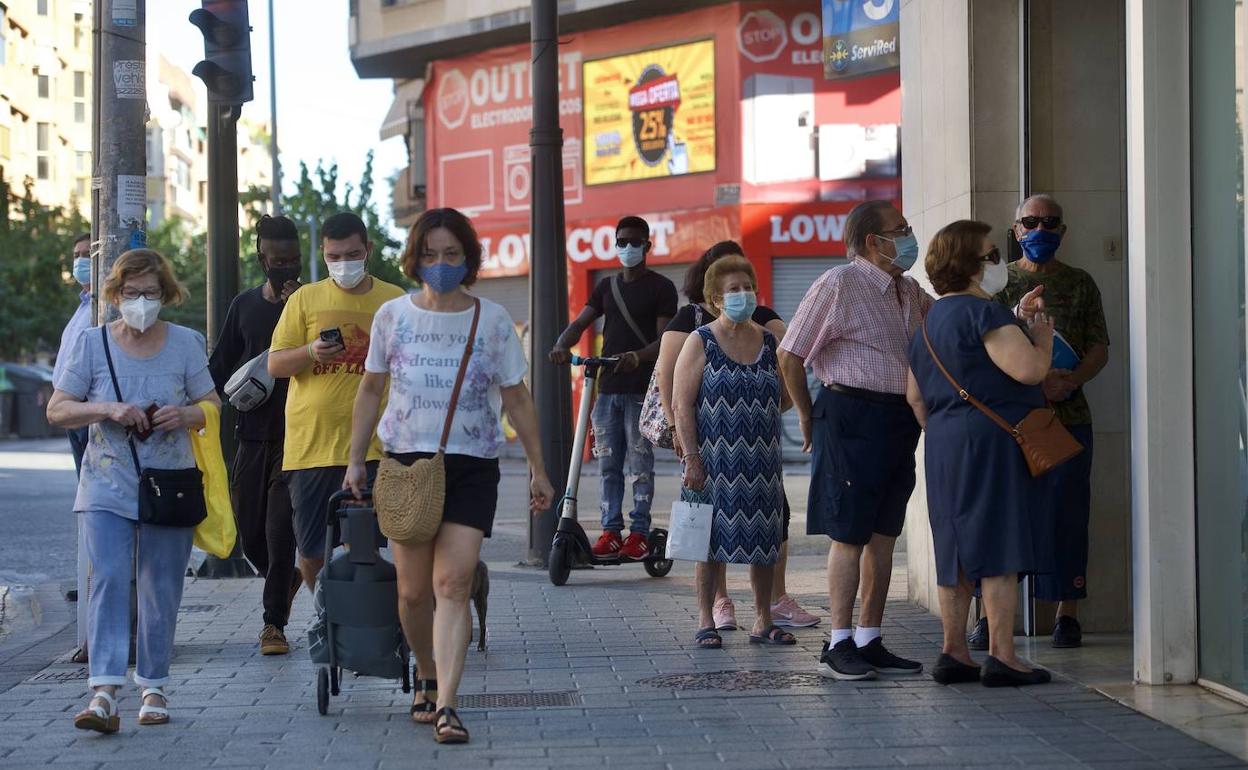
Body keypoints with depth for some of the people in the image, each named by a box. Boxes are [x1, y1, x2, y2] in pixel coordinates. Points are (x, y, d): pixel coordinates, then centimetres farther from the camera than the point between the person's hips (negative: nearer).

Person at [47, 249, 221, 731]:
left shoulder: (185, 344, 5)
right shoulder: (92, 343, 2)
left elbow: (214, 406, 9)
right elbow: (57, 410, 1)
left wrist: (186, 414, -14)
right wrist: (108, 410, -16)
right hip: (107, 487, -1)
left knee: (160, 591, 6)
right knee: (108, 579, -15)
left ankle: (154, 687, 20)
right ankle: (104, 694, -20)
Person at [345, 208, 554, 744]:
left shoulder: (492, 320, 1)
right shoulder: (393, 316, 4)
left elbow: (517, 400, 6)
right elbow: (371, 391, 13)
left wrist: (538, 468, 4)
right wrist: (356, 460, 9)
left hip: (472, 467, -2)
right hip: (407, 462, 2)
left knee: (453, 584, -13)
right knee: (413, 591, 5)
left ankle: (445, 706, -16)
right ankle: (428, 680, 30)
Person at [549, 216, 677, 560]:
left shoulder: (661, 287, 0)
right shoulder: (607, 286, 17)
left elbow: (665, 340, -8)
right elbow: (580, 323, 8)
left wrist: (636, 357, -27)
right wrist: (562, 345, -13)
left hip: (642, 388, -5)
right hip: (607, 388, 5)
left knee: (640, 464, -3)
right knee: (608, 464, 4)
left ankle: (640, 532, 0)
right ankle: (611, 530, 8)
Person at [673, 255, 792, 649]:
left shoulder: (769, 342, 11)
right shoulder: (701, 342, -1)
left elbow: (783, 398, 20)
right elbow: (682, 404, -7)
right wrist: (691, 457, -14)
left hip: (762, 461, 4)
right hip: (715, 459, -4)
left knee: (764, 539, 5)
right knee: (714, 539, -2)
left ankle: (763, 622, 13)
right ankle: (706, 621, 6)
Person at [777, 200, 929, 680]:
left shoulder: (910, 293, 14)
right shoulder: (838, 286, -9)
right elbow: (790, 354, -8)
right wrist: (807, 415, -2)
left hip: (900, 419, 8)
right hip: (852, 419, -8)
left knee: (884, 534, 10)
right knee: (849, 536, -4)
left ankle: (869, 641, 17)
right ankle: (838, 645, 1)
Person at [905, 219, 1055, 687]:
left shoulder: (930, 321, 16)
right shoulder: (983, 314, -13)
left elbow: (915, 396, 18)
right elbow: (1029, 369, -22)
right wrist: (1043, 335, -3)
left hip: (944, 445, 9)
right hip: (992, 441, -9)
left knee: (959, 551, 12)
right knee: (1000, 550, -7)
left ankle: (953, 653, 14)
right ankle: (1002, 658, -8)